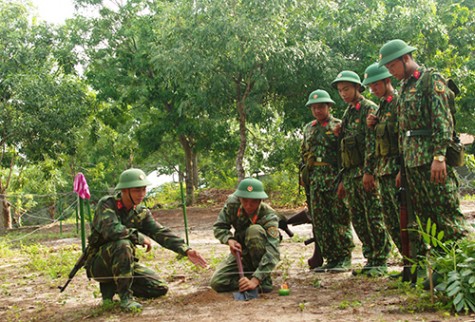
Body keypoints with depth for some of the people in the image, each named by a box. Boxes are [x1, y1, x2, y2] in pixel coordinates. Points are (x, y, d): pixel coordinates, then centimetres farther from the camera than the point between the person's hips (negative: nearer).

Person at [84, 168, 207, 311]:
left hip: (124, 264, 7)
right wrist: (141, 237, -25)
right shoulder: (106, 204, -17)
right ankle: (125, 297, -24)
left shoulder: (141, 213, 2)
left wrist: (186, 250, -21)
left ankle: (113, 286, 11)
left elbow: (162, 233, -7)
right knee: (122, 244, -36)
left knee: (160, 288, -3)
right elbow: (111, 230, -35)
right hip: (98, 264, -6)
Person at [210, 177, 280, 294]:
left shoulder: (269, 216, -30)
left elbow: (273, 251, -39)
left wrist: (255, 280, -49)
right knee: (217, 283, -16)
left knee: (255, 230, -35)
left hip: (261, 255, -3)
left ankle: (264, 280, -22)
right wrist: (229, 240, -30)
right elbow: (219, 227, -6)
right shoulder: (232, 203, -18)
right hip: (241, 253, 3)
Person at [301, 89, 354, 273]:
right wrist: (306, 180, 16)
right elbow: (304, 156, 23)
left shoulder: (338, 126, 0)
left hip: (335, 179, -6)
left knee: (340, 218, -5)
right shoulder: (308, 129, 18)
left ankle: (344, 259, 0)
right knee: (320, 221, 5)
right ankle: (330, 258, 12)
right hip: (315, 180, 6)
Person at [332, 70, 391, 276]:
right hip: (351, 174, 9)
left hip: (367, 173, -9)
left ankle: (380, 261, -3)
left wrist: (368, 171, -22)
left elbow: (372, 142, -15)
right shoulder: (347, 114, 21)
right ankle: (370, 258, 14)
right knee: (358, 220, 8)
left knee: (374, 218, -7)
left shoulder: (369, 109, -5)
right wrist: (343, 179, 19)